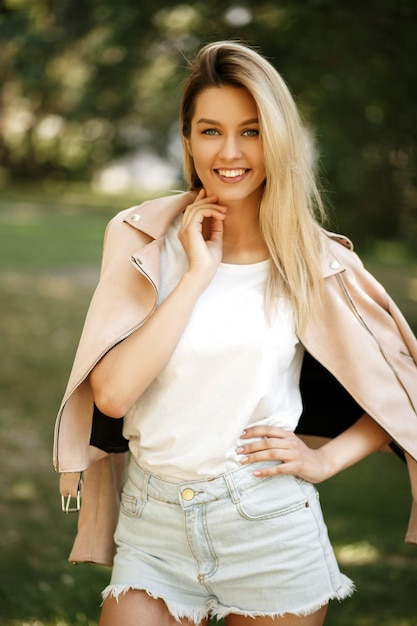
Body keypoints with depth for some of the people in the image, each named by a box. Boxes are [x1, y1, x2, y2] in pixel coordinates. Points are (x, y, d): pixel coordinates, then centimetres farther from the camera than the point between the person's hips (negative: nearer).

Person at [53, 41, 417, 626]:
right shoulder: (144, 238, 0)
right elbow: (112, 393, -13)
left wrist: (326, 458, -7)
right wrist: (199, 272, -13)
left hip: (269, 527, 0)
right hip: (152, 529, 1)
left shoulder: (314, 261, -1)